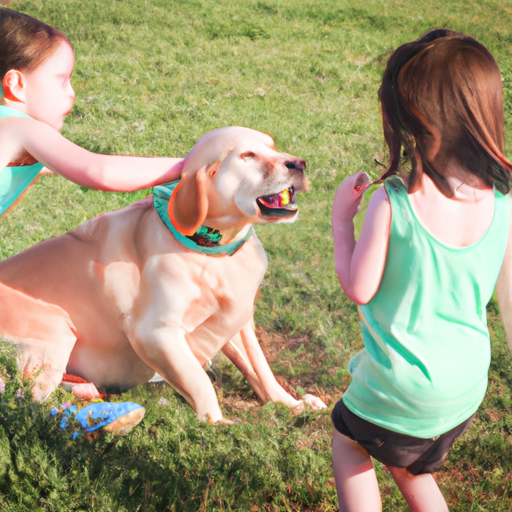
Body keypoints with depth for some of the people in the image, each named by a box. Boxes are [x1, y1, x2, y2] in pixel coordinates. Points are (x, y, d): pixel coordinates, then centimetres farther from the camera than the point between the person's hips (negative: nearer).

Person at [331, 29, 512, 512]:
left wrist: (342, 218, -3)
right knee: (413, 469, 31)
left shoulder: (392, 203, -25)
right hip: (467, 385, 5)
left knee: (347, 440, 27)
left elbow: (358, 289, -16)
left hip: (401, 386, -5)